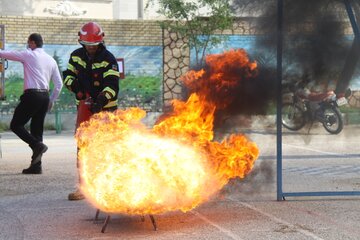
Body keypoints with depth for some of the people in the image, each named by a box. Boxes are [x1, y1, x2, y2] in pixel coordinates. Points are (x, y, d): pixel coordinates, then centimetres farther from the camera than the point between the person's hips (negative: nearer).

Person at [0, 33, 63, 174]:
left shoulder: (28, 55, -1)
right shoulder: (51, 60, 15)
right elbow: (59, 84, 13)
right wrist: (51, 100, 20)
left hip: (31, 95, -6)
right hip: (45, 96, 6)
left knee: (16, 125, 2)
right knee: (37, 129, 9)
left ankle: (37, 145, -17)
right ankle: (36, 165, 5)